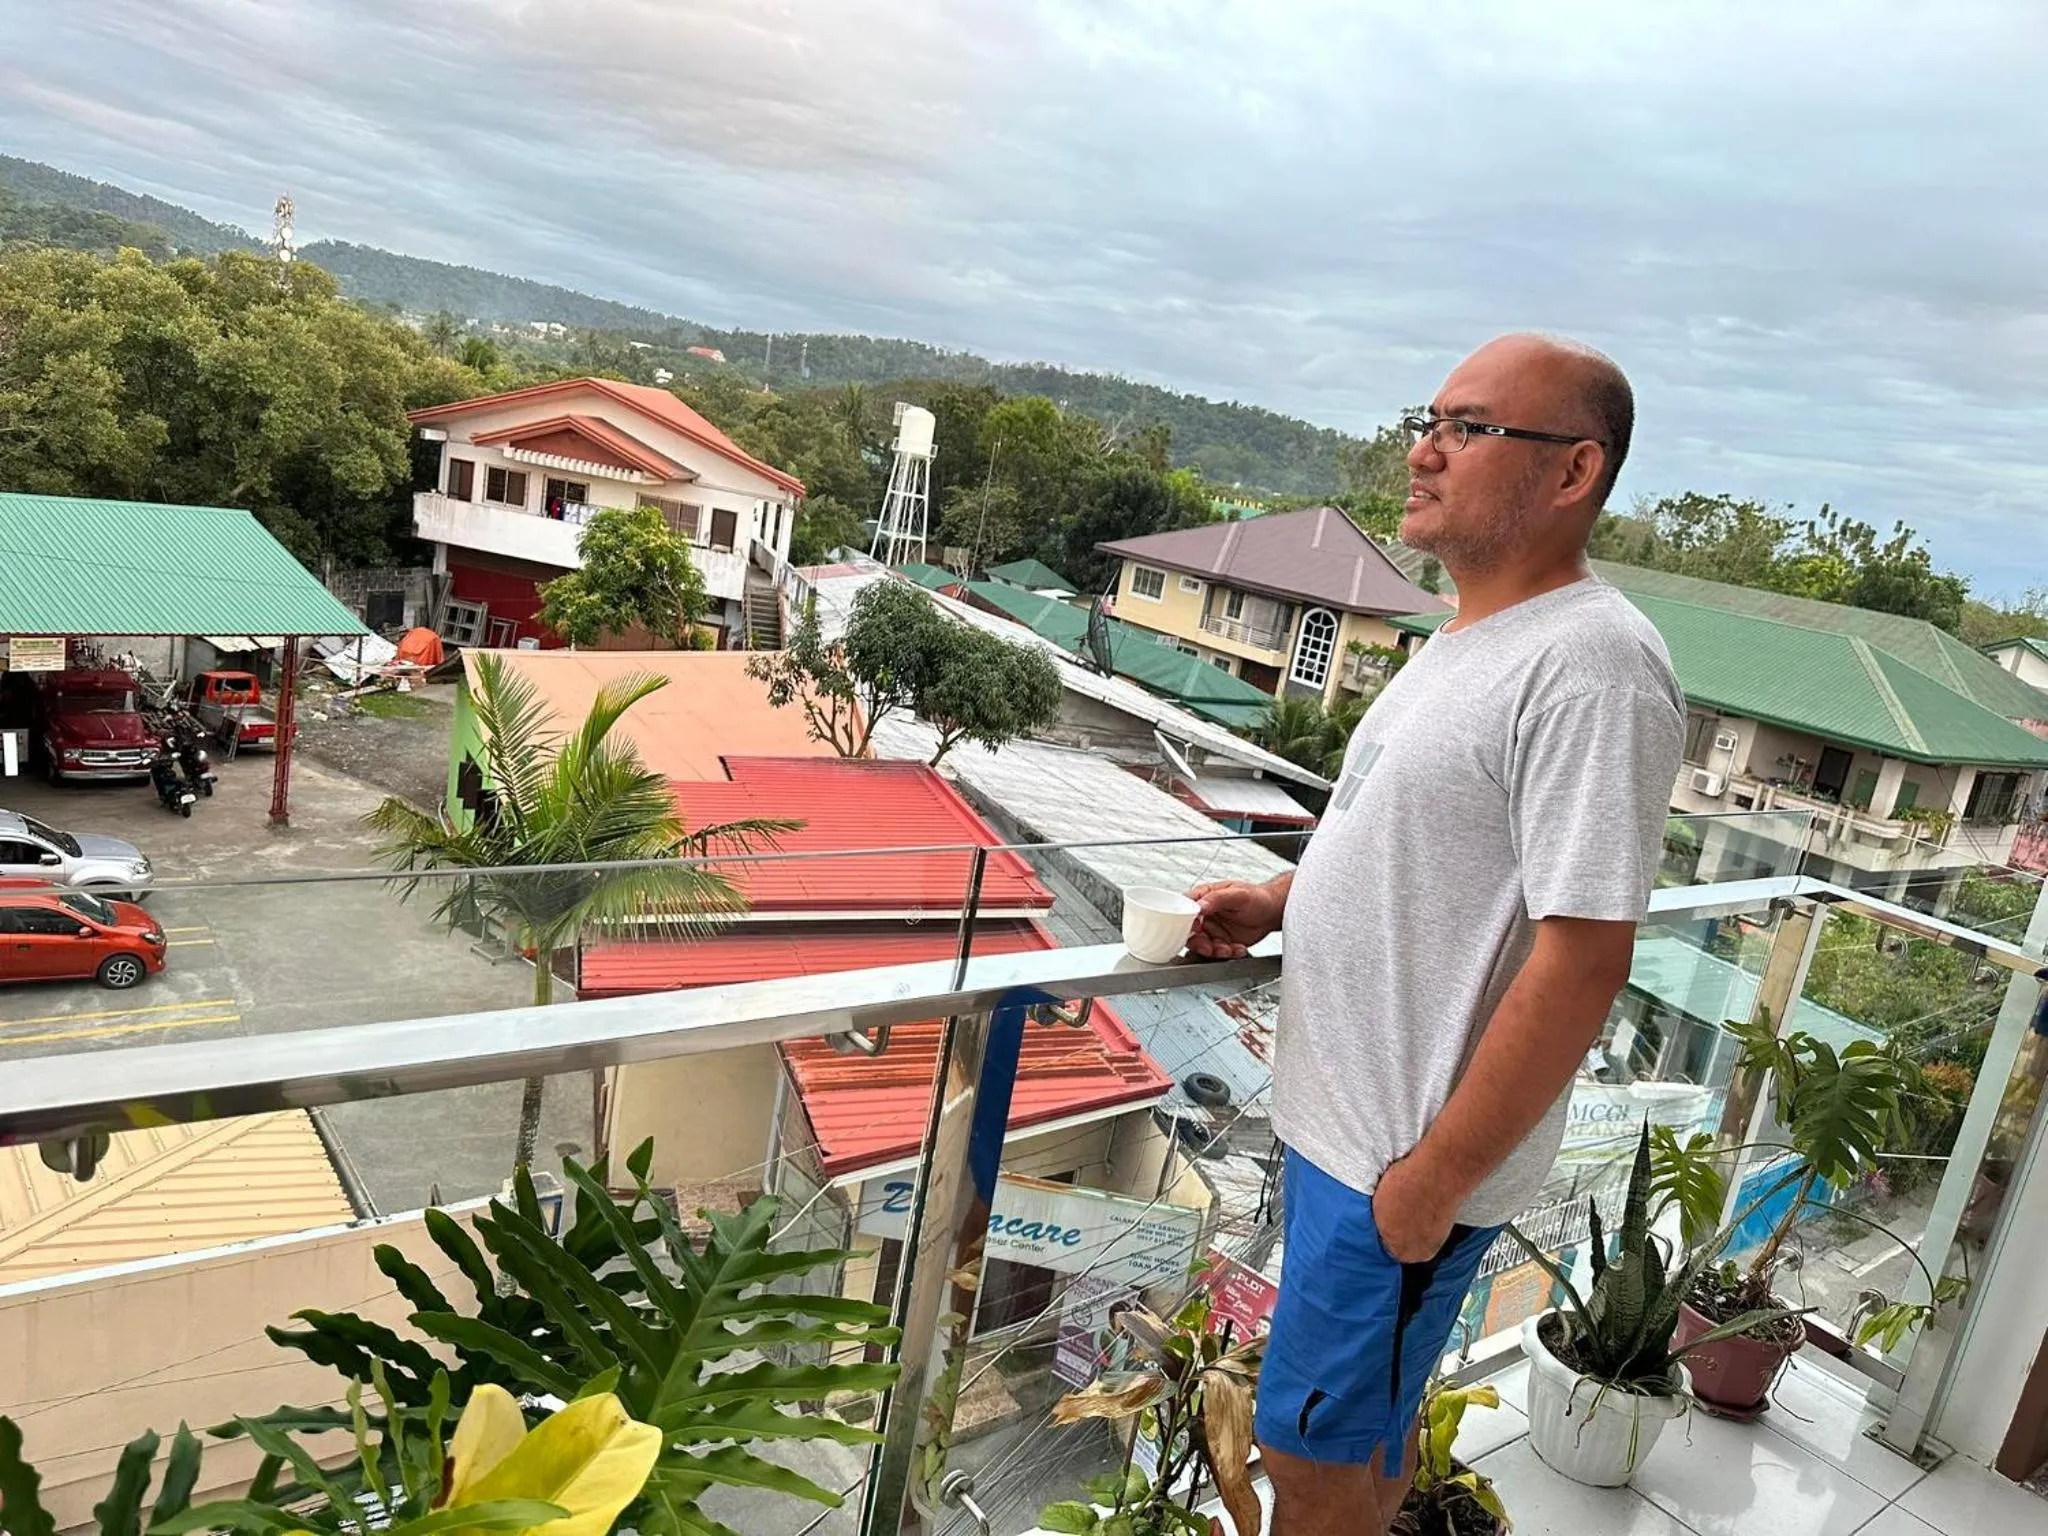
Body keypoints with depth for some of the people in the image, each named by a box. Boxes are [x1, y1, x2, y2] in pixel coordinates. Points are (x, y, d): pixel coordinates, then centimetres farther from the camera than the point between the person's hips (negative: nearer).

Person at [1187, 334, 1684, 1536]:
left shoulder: (1592, 665, -22)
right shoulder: (1473, 639, 8)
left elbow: (1581, 960, -25)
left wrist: (1436, 1178, -21)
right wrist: (1279, 902, 5)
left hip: (1410, 1157, -9)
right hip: (1347, 1117, 9)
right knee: (1369, 1427, 26)